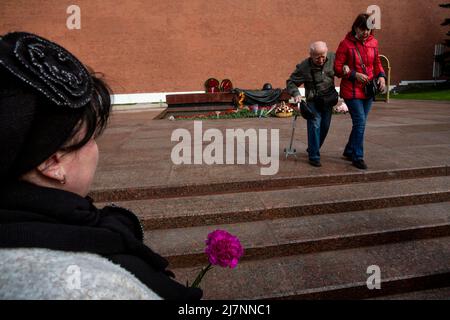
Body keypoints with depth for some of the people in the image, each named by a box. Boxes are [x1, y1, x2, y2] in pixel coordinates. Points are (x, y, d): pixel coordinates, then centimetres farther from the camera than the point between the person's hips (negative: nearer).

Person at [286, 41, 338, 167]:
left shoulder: (332, 57, -7)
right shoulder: (304, 67, -16)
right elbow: (291, 82, -7)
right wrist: (296, 94, -25)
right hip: (313, 101, -4)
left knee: (325, 126, 11)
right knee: (315, 126, -13)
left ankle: (312, 149, 33)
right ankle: (314, 156, -3)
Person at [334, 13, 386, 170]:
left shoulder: (373, 42, 8)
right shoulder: (345, 44, -8)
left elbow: (377, 63, 18)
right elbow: (338, 68, -7)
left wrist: (381, 76, 0)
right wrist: (354, 74, -19)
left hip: (368, 90, 6)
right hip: (352, 90, -6)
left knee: (360, 122, 12)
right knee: (360, 122, -12)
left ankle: (349, 151, 29)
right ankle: (358, 157, -2)